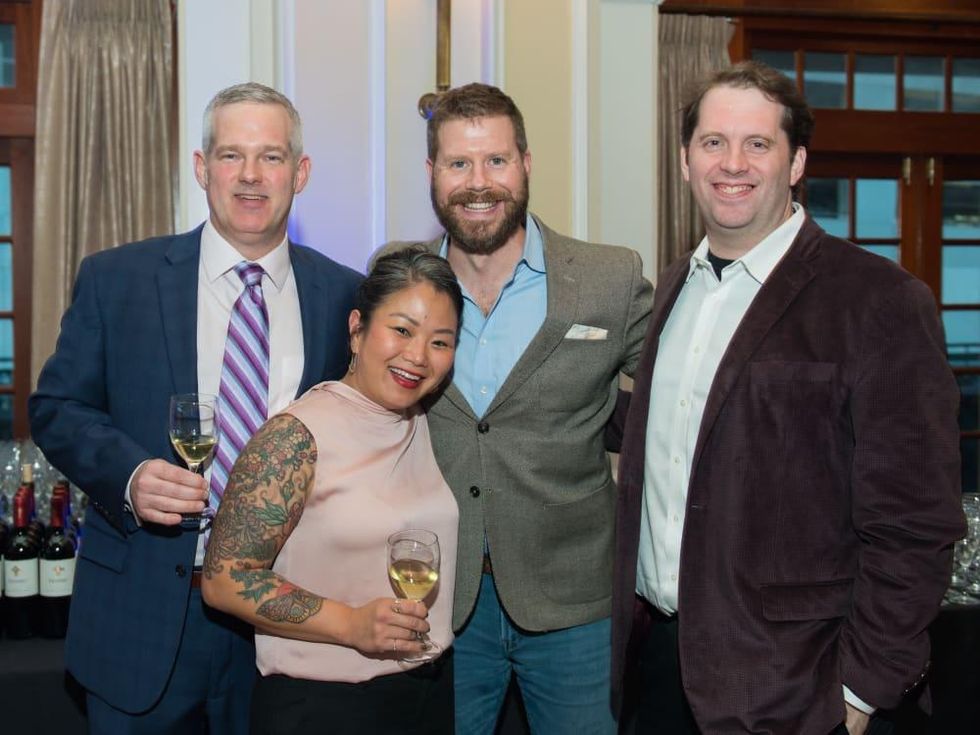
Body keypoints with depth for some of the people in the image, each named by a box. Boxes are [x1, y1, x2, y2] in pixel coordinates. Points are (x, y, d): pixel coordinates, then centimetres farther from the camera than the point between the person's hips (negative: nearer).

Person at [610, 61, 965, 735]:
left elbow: (914, 526, -14)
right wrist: (634, 601, 10)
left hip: (784, 680, -6)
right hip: (656, 644, 6)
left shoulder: (881, 301, -13)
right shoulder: (677, 286, 8)